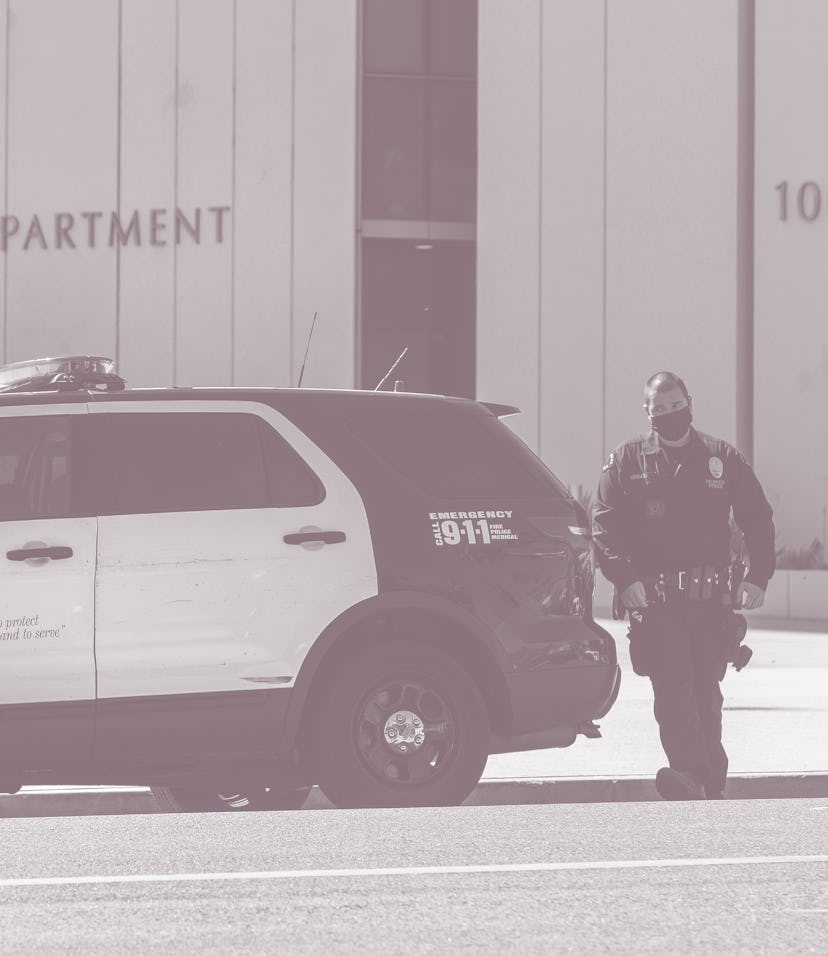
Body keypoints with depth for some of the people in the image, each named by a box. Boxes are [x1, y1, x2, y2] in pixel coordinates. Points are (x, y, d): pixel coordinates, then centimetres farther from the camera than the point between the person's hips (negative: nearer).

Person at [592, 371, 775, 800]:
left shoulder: (723, 459, 11)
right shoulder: (625, 462, 7)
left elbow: (758, 520, 12)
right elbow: (603, 526, 2)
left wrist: (757, 578, 0)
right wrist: (624, 578, -12)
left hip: (710, 600, 2)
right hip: (653, 598, -2)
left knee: (706, 691, 8)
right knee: (673, 686, -15)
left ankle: (709, 781, 19)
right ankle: (692, 775, -25)